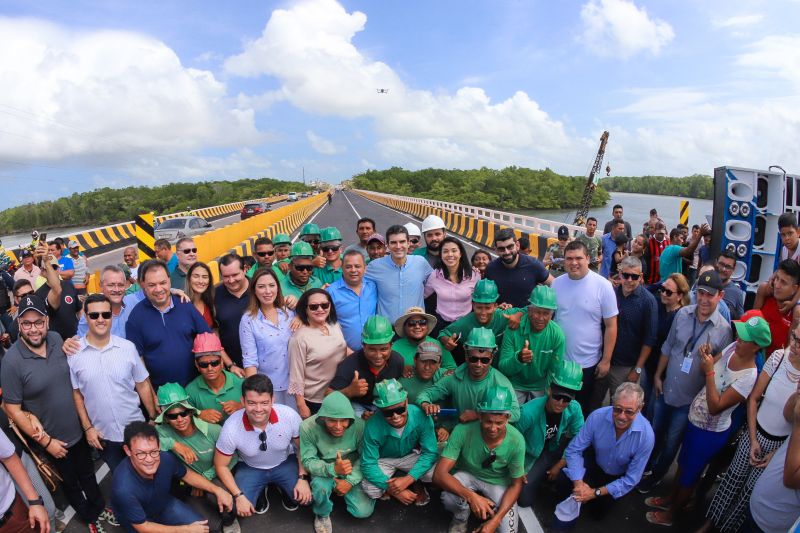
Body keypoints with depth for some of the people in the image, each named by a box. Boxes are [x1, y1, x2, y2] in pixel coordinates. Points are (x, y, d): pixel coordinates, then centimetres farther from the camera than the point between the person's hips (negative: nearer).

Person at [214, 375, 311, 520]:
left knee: (306, 497, -19)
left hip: (285, 463, 0)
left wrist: (303, 478, -19)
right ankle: (261, 491, 15)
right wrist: (239, 496, -20)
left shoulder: (289, 416, -29)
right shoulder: (231, 428, -29)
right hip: (250, 468, 0)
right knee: (238, 509, -19)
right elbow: (221, 465, -13)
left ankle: (284, 489, 17)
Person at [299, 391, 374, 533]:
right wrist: (333, 469, -39)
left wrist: (350, 480, -26)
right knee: (321, 486, -34)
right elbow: (308, 461, -21)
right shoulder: (307, 427, -29)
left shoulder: (360, 425, -27)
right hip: (324, 471, -1)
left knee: (363, 511, -9)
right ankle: (322, 515, 2)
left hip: (352, 472, 1)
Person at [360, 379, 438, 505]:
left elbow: (430, 452, -23)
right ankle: (388, 490, 8)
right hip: (383, 460, -1)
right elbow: (368, 464, -25)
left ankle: (417, 484, 9)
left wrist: (408, 479, -32)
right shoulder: (373, 426, -34)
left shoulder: (421, 416, -31)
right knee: (370, 489, -28)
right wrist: (392, 489, -27)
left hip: (411, 455, 1)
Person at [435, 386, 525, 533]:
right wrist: (471, 496, -46)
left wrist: (495, 520, -25)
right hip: (467, 475, -1)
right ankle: (461, 518, 5)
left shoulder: (516, 441, -28)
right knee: (448, 498, -31)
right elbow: (439, 474, -31)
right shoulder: (463, 431, -32)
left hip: (499, 483, 1)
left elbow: (516, 485, -14)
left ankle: (489, 515, 20)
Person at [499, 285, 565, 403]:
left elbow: (554, 370, -5)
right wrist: (518, 359, -40)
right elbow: (503, 368, -21)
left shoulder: (557, 334, -17)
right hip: (516, 385, -1)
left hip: (541, 386, 1)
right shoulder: (514, 329, -21)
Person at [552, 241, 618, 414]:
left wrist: (606, 360, -8)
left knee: (581, 409, 17)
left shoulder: (603, 286, -13)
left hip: (587, 362, -3)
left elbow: (611, 326, -9)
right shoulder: (556, 284, -2)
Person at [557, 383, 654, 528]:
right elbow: (574, 450, -22)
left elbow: (631, 479, -24)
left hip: (618, 476, 0)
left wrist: (595, 492, -27)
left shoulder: (646, 435, -33)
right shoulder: (597, 416, -32)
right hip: (594, 462, 0)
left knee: (598, 511, -1)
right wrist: (578, 483, -36)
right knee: (564, 480, -23)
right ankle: (574, 502, 11)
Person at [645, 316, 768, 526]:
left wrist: (709, 371, -33)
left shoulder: (749, 377, -31)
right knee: (683, 464, 27)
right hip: (695, 420, 7)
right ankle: (670, 499, 50)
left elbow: (715, 407, -30)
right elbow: (703, 372, 2)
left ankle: (671, 513, 40)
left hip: (710, 433, -6)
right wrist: (705, 357, -19)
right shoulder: (732, 348, -11)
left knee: (690, 475, 17)